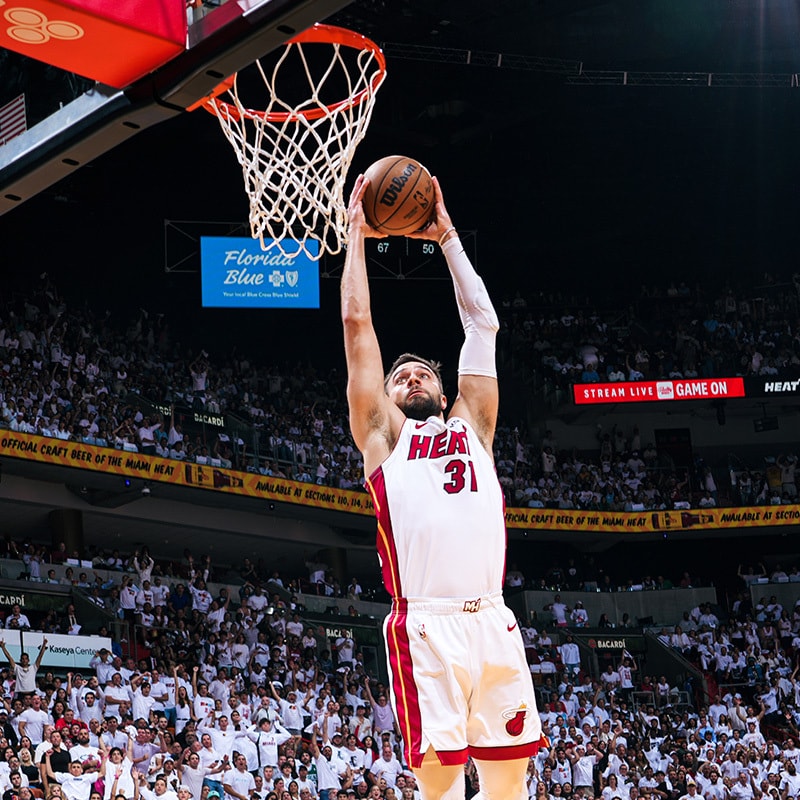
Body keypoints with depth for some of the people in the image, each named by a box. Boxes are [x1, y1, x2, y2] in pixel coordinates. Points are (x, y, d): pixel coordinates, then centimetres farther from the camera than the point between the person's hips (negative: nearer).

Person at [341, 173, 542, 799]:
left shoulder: (471, 426, 25)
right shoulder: (384, 434, 17)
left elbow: (482, 324, 25)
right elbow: (357, 322, 16)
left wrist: (447, 236, 29)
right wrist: (357, 233, 23)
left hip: (493, 623, 3)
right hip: (425, 626, -3)